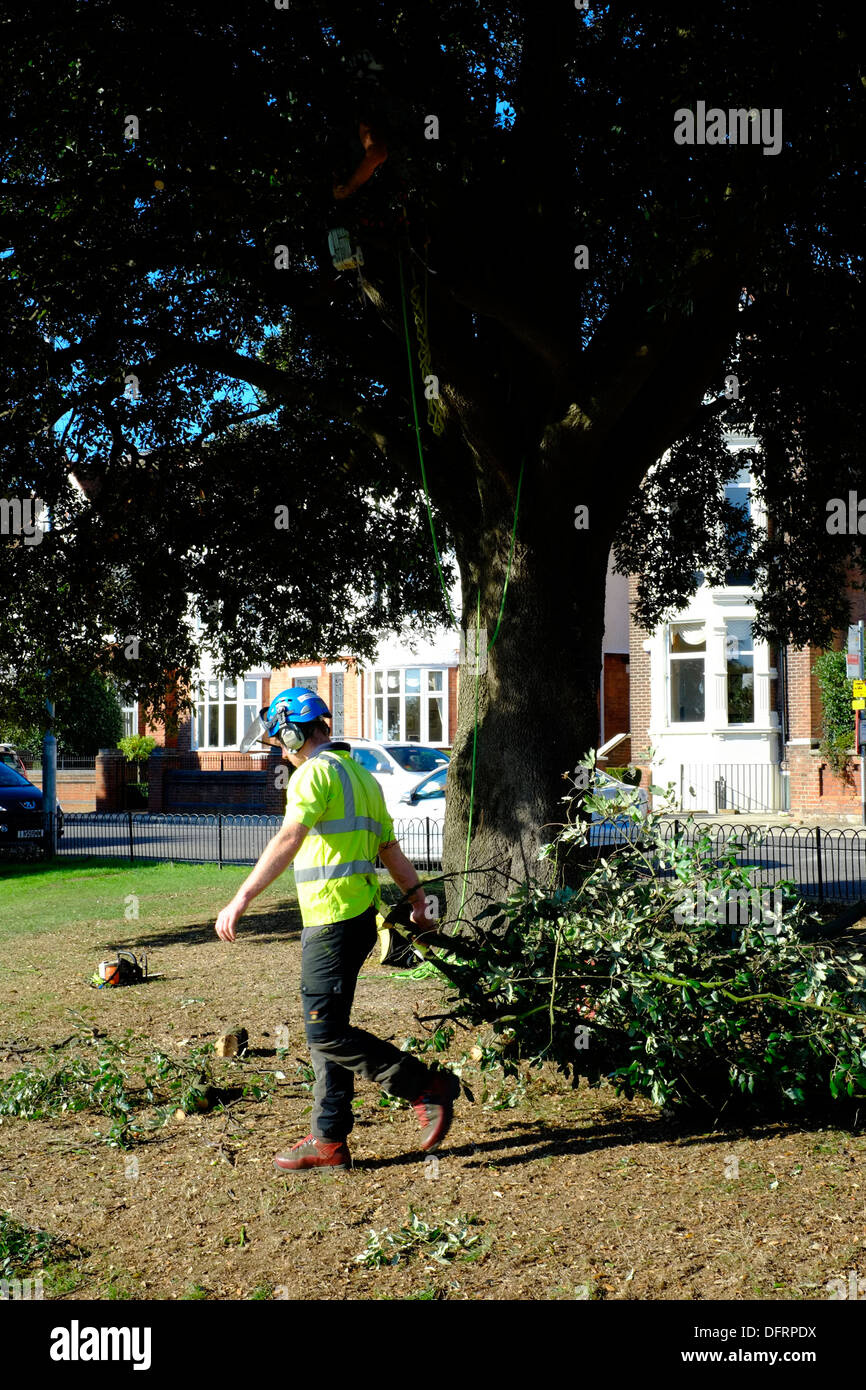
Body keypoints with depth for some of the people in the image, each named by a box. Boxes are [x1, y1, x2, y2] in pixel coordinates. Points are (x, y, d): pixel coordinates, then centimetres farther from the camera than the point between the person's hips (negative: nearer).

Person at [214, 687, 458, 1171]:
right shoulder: (360, 774, 19)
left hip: (333, 919, -10)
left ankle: (429, 1087, -2)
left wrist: (241, 899, -29)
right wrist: (418, 902, 32)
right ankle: (330, 1141, 16)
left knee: (326, 1032, -7)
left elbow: (287, 841, -24)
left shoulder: (316, 772, -11)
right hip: (360, 914, 10)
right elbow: (391, 850, 25)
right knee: (326, 1029, 12)